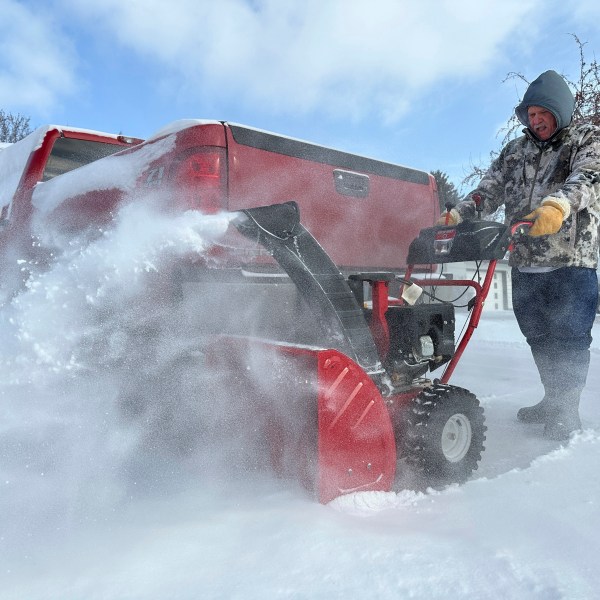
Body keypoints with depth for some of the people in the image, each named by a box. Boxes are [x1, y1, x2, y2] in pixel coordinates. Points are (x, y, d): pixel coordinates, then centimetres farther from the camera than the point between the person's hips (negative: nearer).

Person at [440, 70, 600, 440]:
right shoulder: (515, 152, 17)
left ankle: (567, 410, 15)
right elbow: (490, 190, 8)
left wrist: (557, 205, -39)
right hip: (524, 264, 5)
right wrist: (457, 214, -10)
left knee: (569, 338, 0)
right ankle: (553, 400, 29)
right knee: (539, 338, 12)